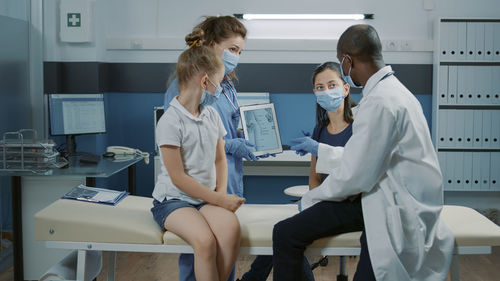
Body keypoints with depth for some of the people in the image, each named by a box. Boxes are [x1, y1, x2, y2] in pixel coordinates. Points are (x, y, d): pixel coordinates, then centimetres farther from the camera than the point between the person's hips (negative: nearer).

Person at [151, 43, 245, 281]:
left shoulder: (212, 116, 10)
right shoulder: (170, 121, -12)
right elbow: (178, 178, -14)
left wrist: (221, 194, -1)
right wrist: (218, 200, -13)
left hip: (207, 197, 6)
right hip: (173, 199, -5)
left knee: (231, 228, -27)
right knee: (205, 240, -32)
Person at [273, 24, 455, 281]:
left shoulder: (380, 102, -19)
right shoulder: (392, 89, 13)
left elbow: (354, 176, -18)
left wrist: (310, 199, -2)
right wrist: (319, 150, 33)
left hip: (398, 212, -10)